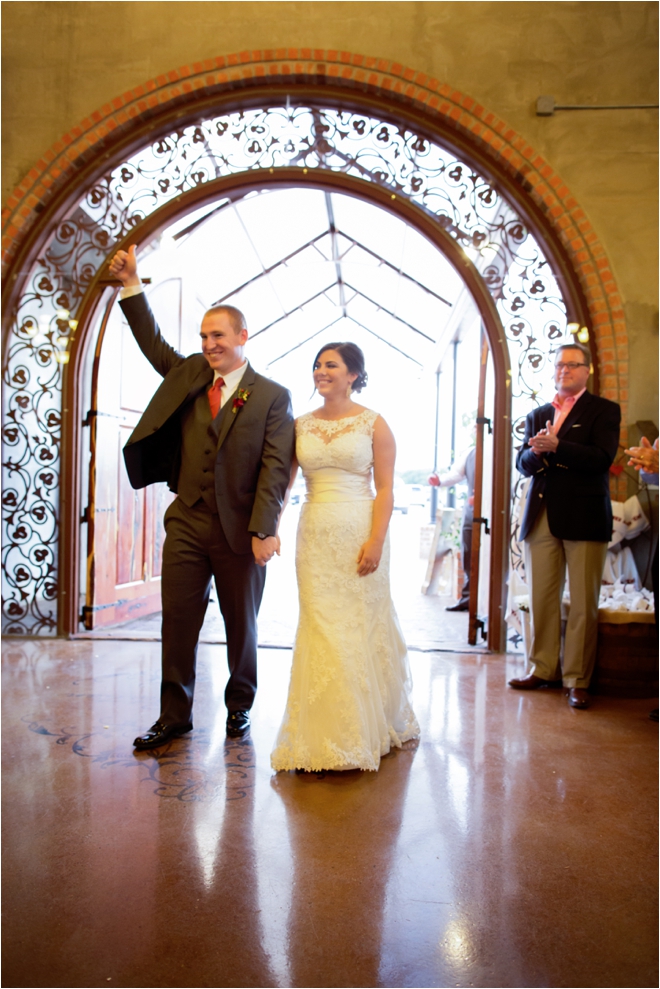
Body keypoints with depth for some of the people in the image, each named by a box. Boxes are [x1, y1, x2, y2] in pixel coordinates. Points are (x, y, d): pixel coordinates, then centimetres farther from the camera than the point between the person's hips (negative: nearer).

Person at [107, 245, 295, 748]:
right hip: (186, 523, 4)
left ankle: (240, 706, 30)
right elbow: (153, 344, 17)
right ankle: (175, 714, 20)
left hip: (240, 529, -4)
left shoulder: (273, 396, -4)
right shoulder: (190, 375, 11)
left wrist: (263, 530, -18)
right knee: (177, 621, 6)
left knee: (242, 624, 11)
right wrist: (132, 285, 7)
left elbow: (275, 468, -11)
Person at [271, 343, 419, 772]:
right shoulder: (301, 424, 9)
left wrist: (376, 541, -15)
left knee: (361, 627, 5)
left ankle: (371, 727, 23)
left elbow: (385, 489, -5)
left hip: (359, 532, -3)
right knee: (321, 629, 6)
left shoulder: (374, 424, -1)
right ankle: (327, 733, 20)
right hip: (315, 534, 3)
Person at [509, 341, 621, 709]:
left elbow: (602, 458, -12)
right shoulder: (537, 415, 16)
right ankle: (543, 669, 20)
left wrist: (556, 446, -20)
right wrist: (537, 452, -13)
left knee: (584, 603, 0)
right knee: (542, 599, 8)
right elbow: (523, 464, 9)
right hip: (542, 519, 4)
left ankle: (578, 680, 9)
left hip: (584, 518, -4)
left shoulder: (604, 410, 3)